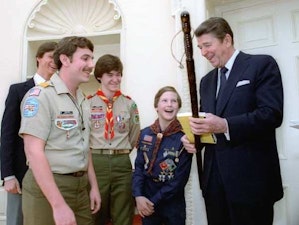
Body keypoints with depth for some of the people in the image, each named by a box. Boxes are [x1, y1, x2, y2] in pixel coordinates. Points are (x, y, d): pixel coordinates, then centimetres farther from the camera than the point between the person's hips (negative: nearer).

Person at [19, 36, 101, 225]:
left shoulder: (83, 100, 11)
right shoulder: (40, 95, -14)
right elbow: (34, 151, -21)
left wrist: (93, 186, 13)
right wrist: (59, 204, -23)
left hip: (80, 186, 8)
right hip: (48, 188, -7)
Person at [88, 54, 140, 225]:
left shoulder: (130, 103, 6)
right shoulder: (88, 102, 0)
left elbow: (134, 136, 12)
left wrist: (121, 152, 11)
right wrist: (97, 152, 6)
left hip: (122, 163, 2)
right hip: (96, 162, -1)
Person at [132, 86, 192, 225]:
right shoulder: (145, 133, -1)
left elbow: (180, 178, -13)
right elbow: (139, 167, 1)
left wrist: (154, 202, -13)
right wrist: (138, 195, -13)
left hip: (172, 204, -2)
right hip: (146, 202, 3)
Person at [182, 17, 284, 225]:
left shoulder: (262, 65, -3)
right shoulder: (207, 81, 17)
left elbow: (272, 114, -15)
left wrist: (225, 125, -26)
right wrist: (192, 137, -2)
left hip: (251, 177, -6)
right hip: (214, 177, 6)